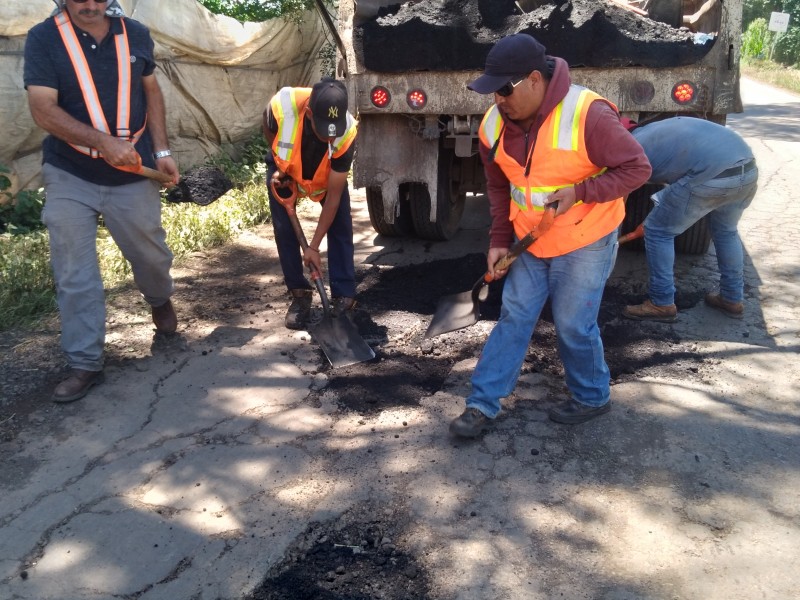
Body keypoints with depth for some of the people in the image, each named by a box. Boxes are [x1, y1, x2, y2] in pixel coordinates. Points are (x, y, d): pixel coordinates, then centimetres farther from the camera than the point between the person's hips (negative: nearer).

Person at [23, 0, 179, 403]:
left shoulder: (135, 35, 1)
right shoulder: (43, 39, -8)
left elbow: (151, 92, 11)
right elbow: (43, 110, -15)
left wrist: (161, 151, 2)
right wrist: (105, 142, -26)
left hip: (132, 174, 2)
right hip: (69, 176, -2)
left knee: (151, 253, 14)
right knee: (74, 275, 0)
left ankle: (160, 300, 48)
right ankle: (85, 364, 12)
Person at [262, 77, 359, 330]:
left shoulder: (347, 133, -38)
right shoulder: (282, 106, -40)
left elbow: (333, 196, -31)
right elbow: (268, 130, -10)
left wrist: (313, 246, -30)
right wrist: (279, 167, -14)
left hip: (327, 173, 0)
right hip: (285, 168, 1)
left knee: (341, 228, -10)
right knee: (284, 229, -6)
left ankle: (344, 297, -2)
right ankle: (299, 294, 8)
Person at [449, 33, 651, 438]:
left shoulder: (587, 115, -25)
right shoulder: (495, 123, -6)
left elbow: (637, 168, -17)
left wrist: (581, 192, -28)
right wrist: (500, 239, 2)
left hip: (585, 244, -5)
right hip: (530, 242, 6)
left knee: (573, 326, 3)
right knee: (513, 319, 7)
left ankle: (592, 398, 29)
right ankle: (482, 405, 15)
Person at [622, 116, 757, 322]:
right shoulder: (654, 130, 31)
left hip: (712, 175, -8)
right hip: (749, 169, 8)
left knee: (658, 231, 10)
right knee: (726, 231, 30)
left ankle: (661, 304, 17)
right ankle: (733, 299, 40)